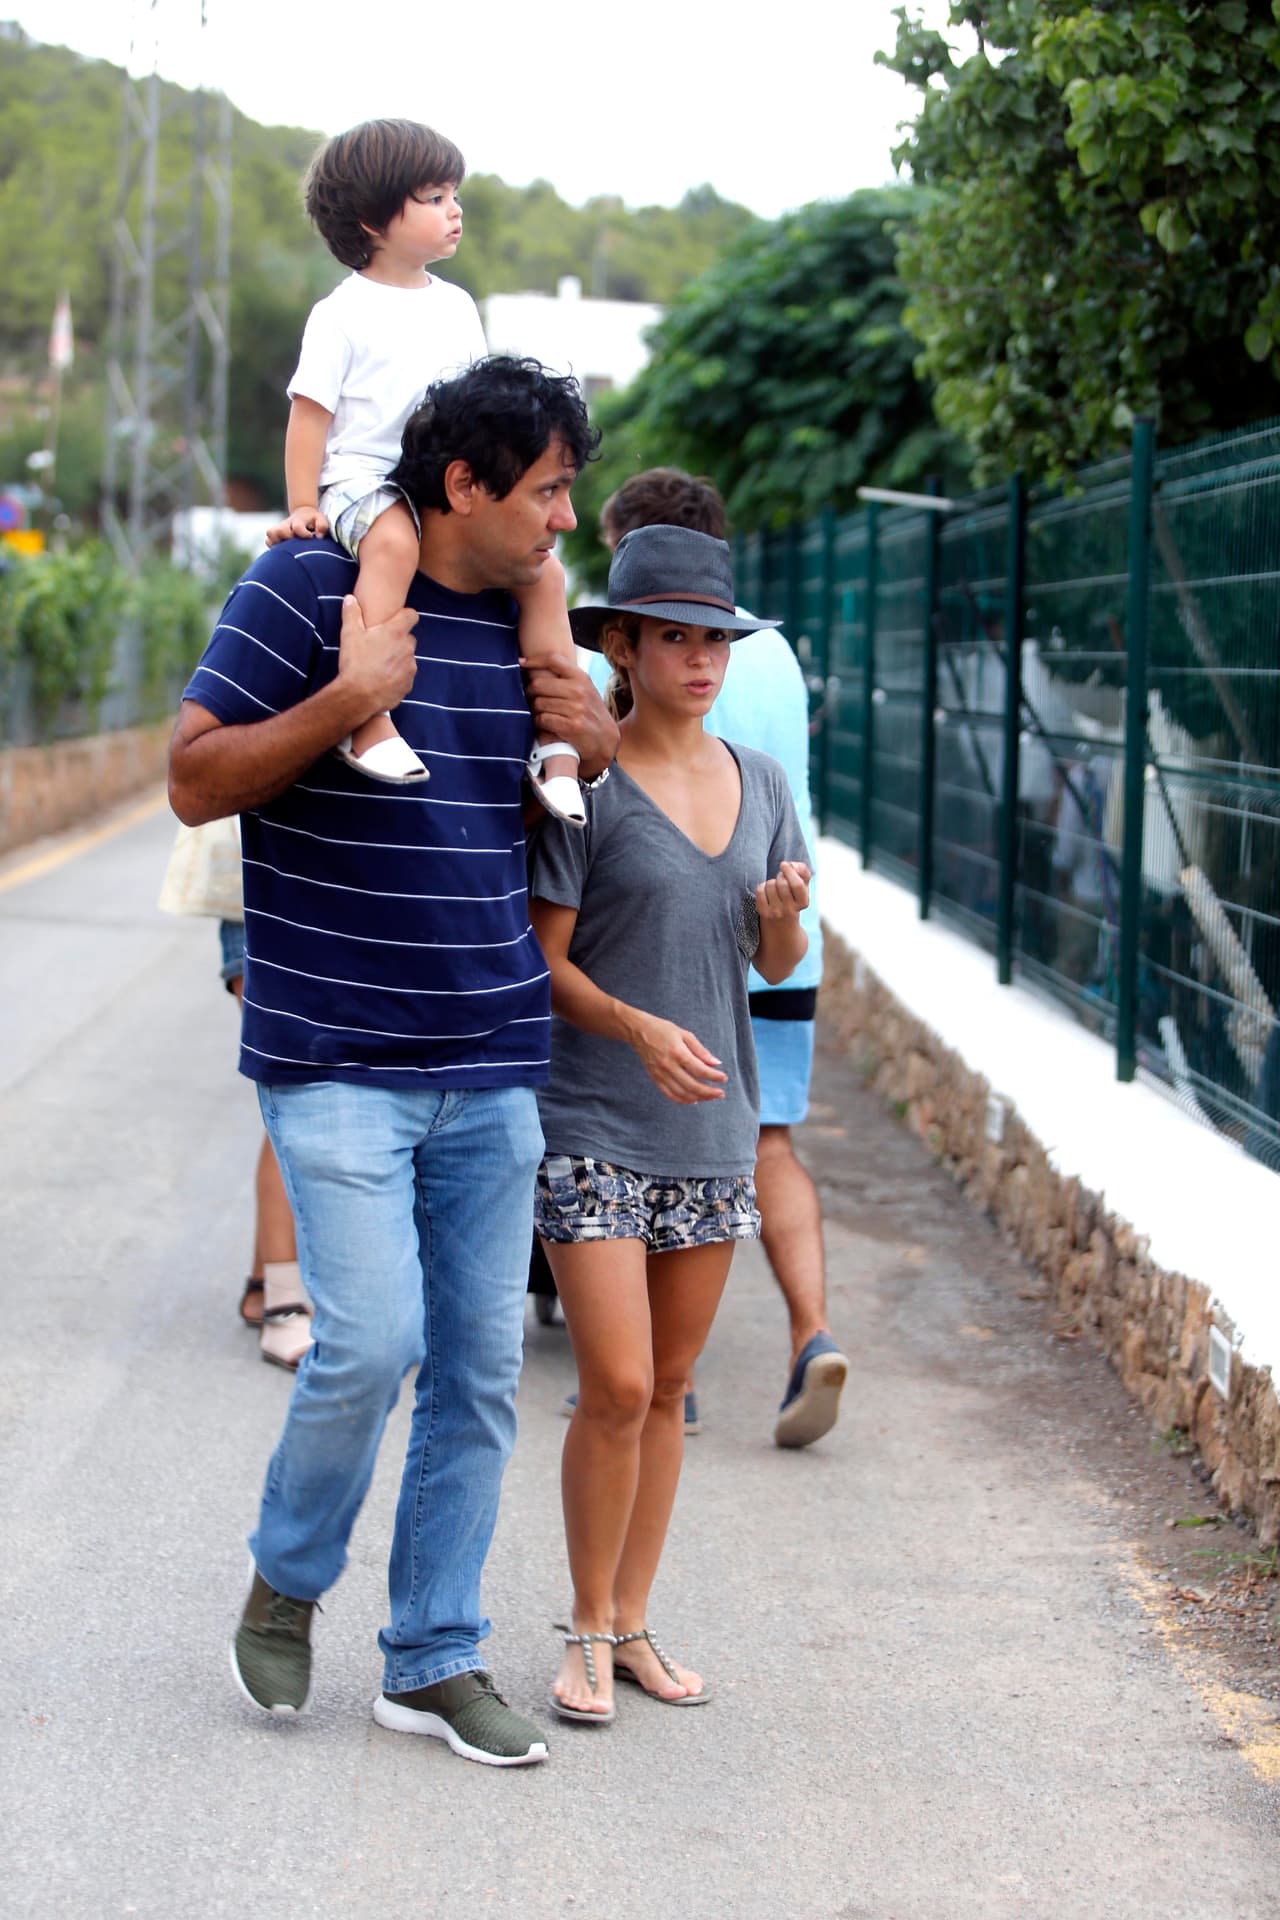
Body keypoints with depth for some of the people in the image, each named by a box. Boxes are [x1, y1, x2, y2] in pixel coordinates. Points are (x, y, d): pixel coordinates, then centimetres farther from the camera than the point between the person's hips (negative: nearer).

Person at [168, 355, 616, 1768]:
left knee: (479, 1367, 7)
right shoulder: (306, 588, -7)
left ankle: (435, 1659, 19)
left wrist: (601, 744, 1)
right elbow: (194, 781, -9)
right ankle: (287, 1579, 14)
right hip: (337, 1058, -6)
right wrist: (346, 699, -21)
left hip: (493, 1066, 6)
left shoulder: (531, 621, 11)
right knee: (373, 1342, -14)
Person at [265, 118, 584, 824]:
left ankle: (556, 738, -1)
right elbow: (310, 412, -4)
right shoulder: (343, 313, -2)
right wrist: (303, 506, -11)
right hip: (362, 478, -7)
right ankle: (365, 718, -47)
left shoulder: (456, 306, 16)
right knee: (393, 542, -39)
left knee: (542, 570, -8)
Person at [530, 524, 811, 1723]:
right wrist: (640, 1029, -24)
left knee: (669, 1391, 11)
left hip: (712, 1128, 5)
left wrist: (784, 913, -11)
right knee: (616, 1389, -8)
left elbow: (777, 966, 11)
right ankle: (588, 1633, 8)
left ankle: (633, 1623, 22)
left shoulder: (758, 781, 7)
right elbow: (542, 962, -9)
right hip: (591, 1127, -5)